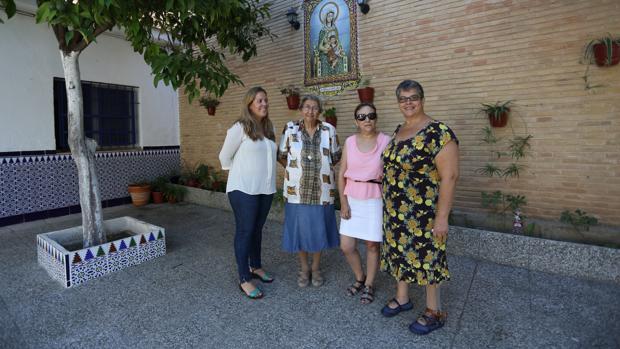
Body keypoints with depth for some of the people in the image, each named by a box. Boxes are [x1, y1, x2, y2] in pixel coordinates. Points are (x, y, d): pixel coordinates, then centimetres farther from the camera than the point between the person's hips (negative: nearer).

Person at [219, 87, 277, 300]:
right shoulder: (239, 128, -10)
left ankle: (256, 267, 35)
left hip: (266, 188, 6)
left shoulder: (269, 128, 9)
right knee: (245, 231, 1)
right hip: (244, 189, -6)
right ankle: (244, 280, 12)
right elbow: (225, 157, -2)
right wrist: (239, 175, 6)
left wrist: (266, 178, 14)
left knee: (257, 229, 17)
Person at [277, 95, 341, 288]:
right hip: (297, 190, 0)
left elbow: (335, 157, 9)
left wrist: (322, 168, 6)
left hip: (322, 190, 1)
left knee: (319, 228, 11)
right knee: (300, 228, 9)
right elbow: (281, 156, 5)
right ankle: (304, 267, 30)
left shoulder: (329, 130, -1)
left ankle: (316, 267, 32)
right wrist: (295, 170, 3)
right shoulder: (290, 129, -2)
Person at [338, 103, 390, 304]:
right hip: (352, 199, 3)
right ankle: (359, 279, 34)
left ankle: (369, 285, 31)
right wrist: (343, 202, -2)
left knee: (372, 245, 8)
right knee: (346, 247, 6)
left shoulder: (385, 141, -6)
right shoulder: (349, 142, 1)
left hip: (375, 199, -2)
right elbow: (341, 174, 3)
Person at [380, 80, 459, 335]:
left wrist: (442, 217, -20)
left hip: (423, 213, -7)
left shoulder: (438, 133, -16)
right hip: (396, 211, 7)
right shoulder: (398, 131, 8)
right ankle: (402, 298, 40)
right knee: (400, 251, 18)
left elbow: (449, 176, -19)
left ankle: (434, 312, 29)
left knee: (426, 256, 7)